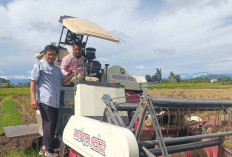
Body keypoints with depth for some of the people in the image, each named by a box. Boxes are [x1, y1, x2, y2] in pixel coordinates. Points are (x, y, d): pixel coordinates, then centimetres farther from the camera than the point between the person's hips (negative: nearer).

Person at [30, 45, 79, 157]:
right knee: (50, 124, -6)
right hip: (45, 100, -7)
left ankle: (44, 148, 23)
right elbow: (33, 83, -3)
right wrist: (33, 99, -14)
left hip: (55, 101, 7)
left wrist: (73, 74, 4)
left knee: (52, 124, 10)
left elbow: (62, 81, 19)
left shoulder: (58, 69, 23)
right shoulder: (39, 66, 3)